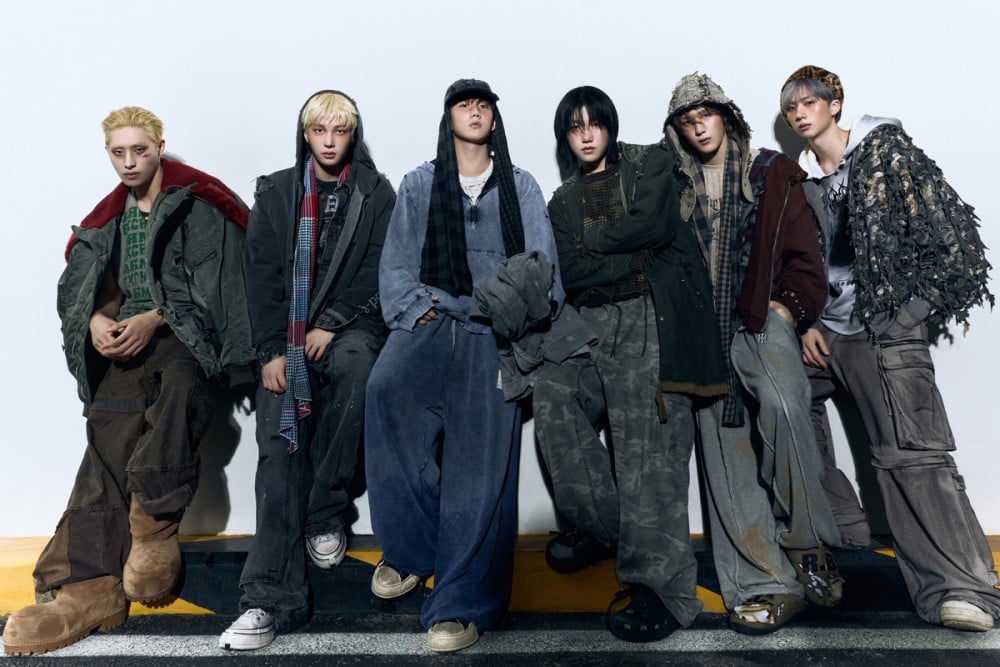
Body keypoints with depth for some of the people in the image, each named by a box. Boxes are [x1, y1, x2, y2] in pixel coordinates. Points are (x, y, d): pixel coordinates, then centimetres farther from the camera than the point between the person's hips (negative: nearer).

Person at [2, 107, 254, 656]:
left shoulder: (197, 205, 7)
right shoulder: (107, 219, 25)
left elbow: (208, 285, -4)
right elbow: (74, 287, 19)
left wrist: (154, 319, -15)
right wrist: (95, 319, -3)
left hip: (182, 333, -4)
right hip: (122, 338, 4)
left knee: (181, 383, -39)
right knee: (110, 428, -22)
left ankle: (153, 528, -29)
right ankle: (93, 586, -30)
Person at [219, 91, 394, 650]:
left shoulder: (377, 194, 6)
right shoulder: (275, 193, 10)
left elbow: (379, 270, -1)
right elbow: (262, 275, 3)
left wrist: (332, 324, -13)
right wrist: (272, 351, -8)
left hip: (349, 327, -1)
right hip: (288, 336, 2)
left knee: (354, 365, -37)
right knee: (279, 449, -14)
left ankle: (326, 515, -20)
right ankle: (272, 599, -16)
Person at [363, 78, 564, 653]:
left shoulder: (522, 187, 17)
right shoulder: (418, 184, 17)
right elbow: (396, 265, 10)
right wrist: (416, 308, -8)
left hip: (496, 333, 0)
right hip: (430, 320, 1)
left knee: (481, 458, -14)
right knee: (387, 389, -28)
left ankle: (462, 602, -6)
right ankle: (410, 547, -10)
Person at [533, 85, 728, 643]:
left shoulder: (650, 165, 12)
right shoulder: (563, 201, 23)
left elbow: (644, 235, -4)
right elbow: (566, 272, 8)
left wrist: (589, 261, 4)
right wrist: (629, 259, -3)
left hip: (649, 318, -4)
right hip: (591, 326, 4)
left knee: (649, 447, -13)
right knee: (553, 399, -20)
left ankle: (662, 585, -9)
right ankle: (605, 526, -3)